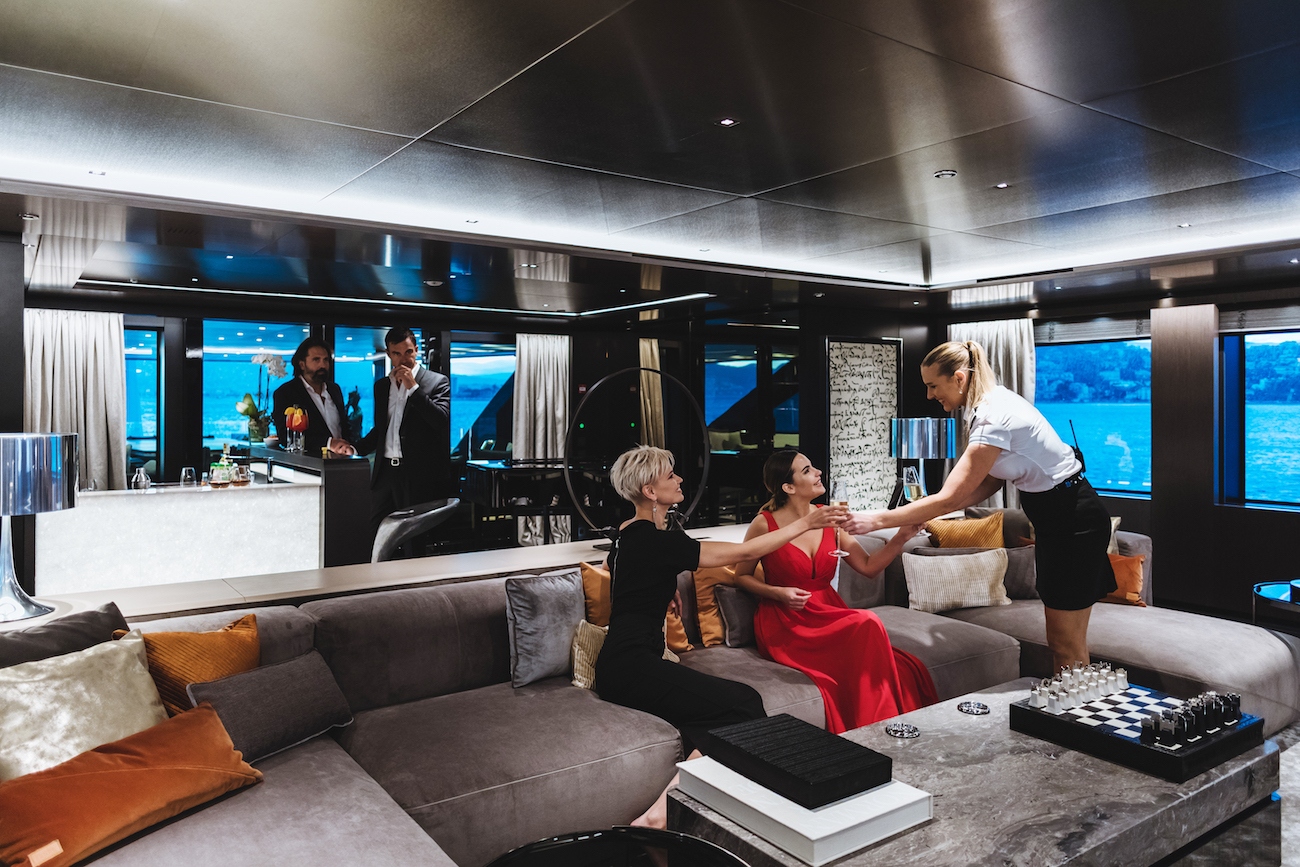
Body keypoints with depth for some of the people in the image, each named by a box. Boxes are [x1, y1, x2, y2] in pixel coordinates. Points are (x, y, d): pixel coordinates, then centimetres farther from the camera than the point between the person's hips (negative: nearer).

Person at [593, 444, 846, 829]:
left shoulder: (627, 532, 16)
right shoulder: (656, 541, -13)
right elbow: (744, 552, -9)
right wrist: (806, 523, -1)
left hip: (618, 666, 9)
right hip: (633, 666, -9)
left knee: (717, 714, -8)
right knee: (744, 703, -17)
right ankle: (661, 811, -22)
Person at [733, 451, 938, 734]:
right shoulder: (765, 524, -6)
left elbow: (869, 567, 9)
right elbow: (742, 575, 5)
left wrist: (902, 537, -2)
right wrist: (777, 592, -11)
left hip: (827, 614, 5)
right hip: (786, 626, -5)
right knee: (868, 623, -30)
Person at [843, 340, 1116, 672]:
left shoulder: (993, 420, -27)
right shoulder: (993, 403, 3)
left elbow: (949, 498, -29)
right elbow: (990, 484, 7)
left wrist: (876, 520, -25)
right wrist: (929, 512, -2)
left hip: (1074, 520, -10)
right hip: (1053, 517, 10)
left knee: (1067, 645, 0)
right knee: (1060, 639, 15)